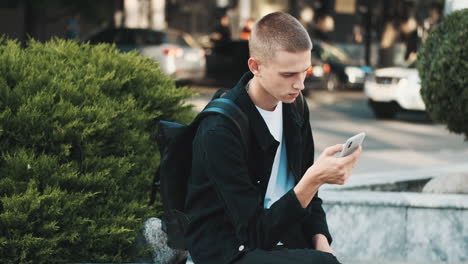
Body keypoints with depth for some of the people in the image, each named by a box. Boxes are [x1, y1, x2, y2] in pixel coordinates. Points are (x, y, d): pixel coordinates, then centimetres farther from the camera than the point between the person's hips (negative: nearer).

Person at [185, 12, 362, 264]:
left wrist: (321, 243, -1)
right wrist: (315, 179, -29)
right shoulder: (219, 131, -19)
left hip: (283, 239, 7)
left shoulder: (295, 109, 4)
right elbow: (256, 232, -19)